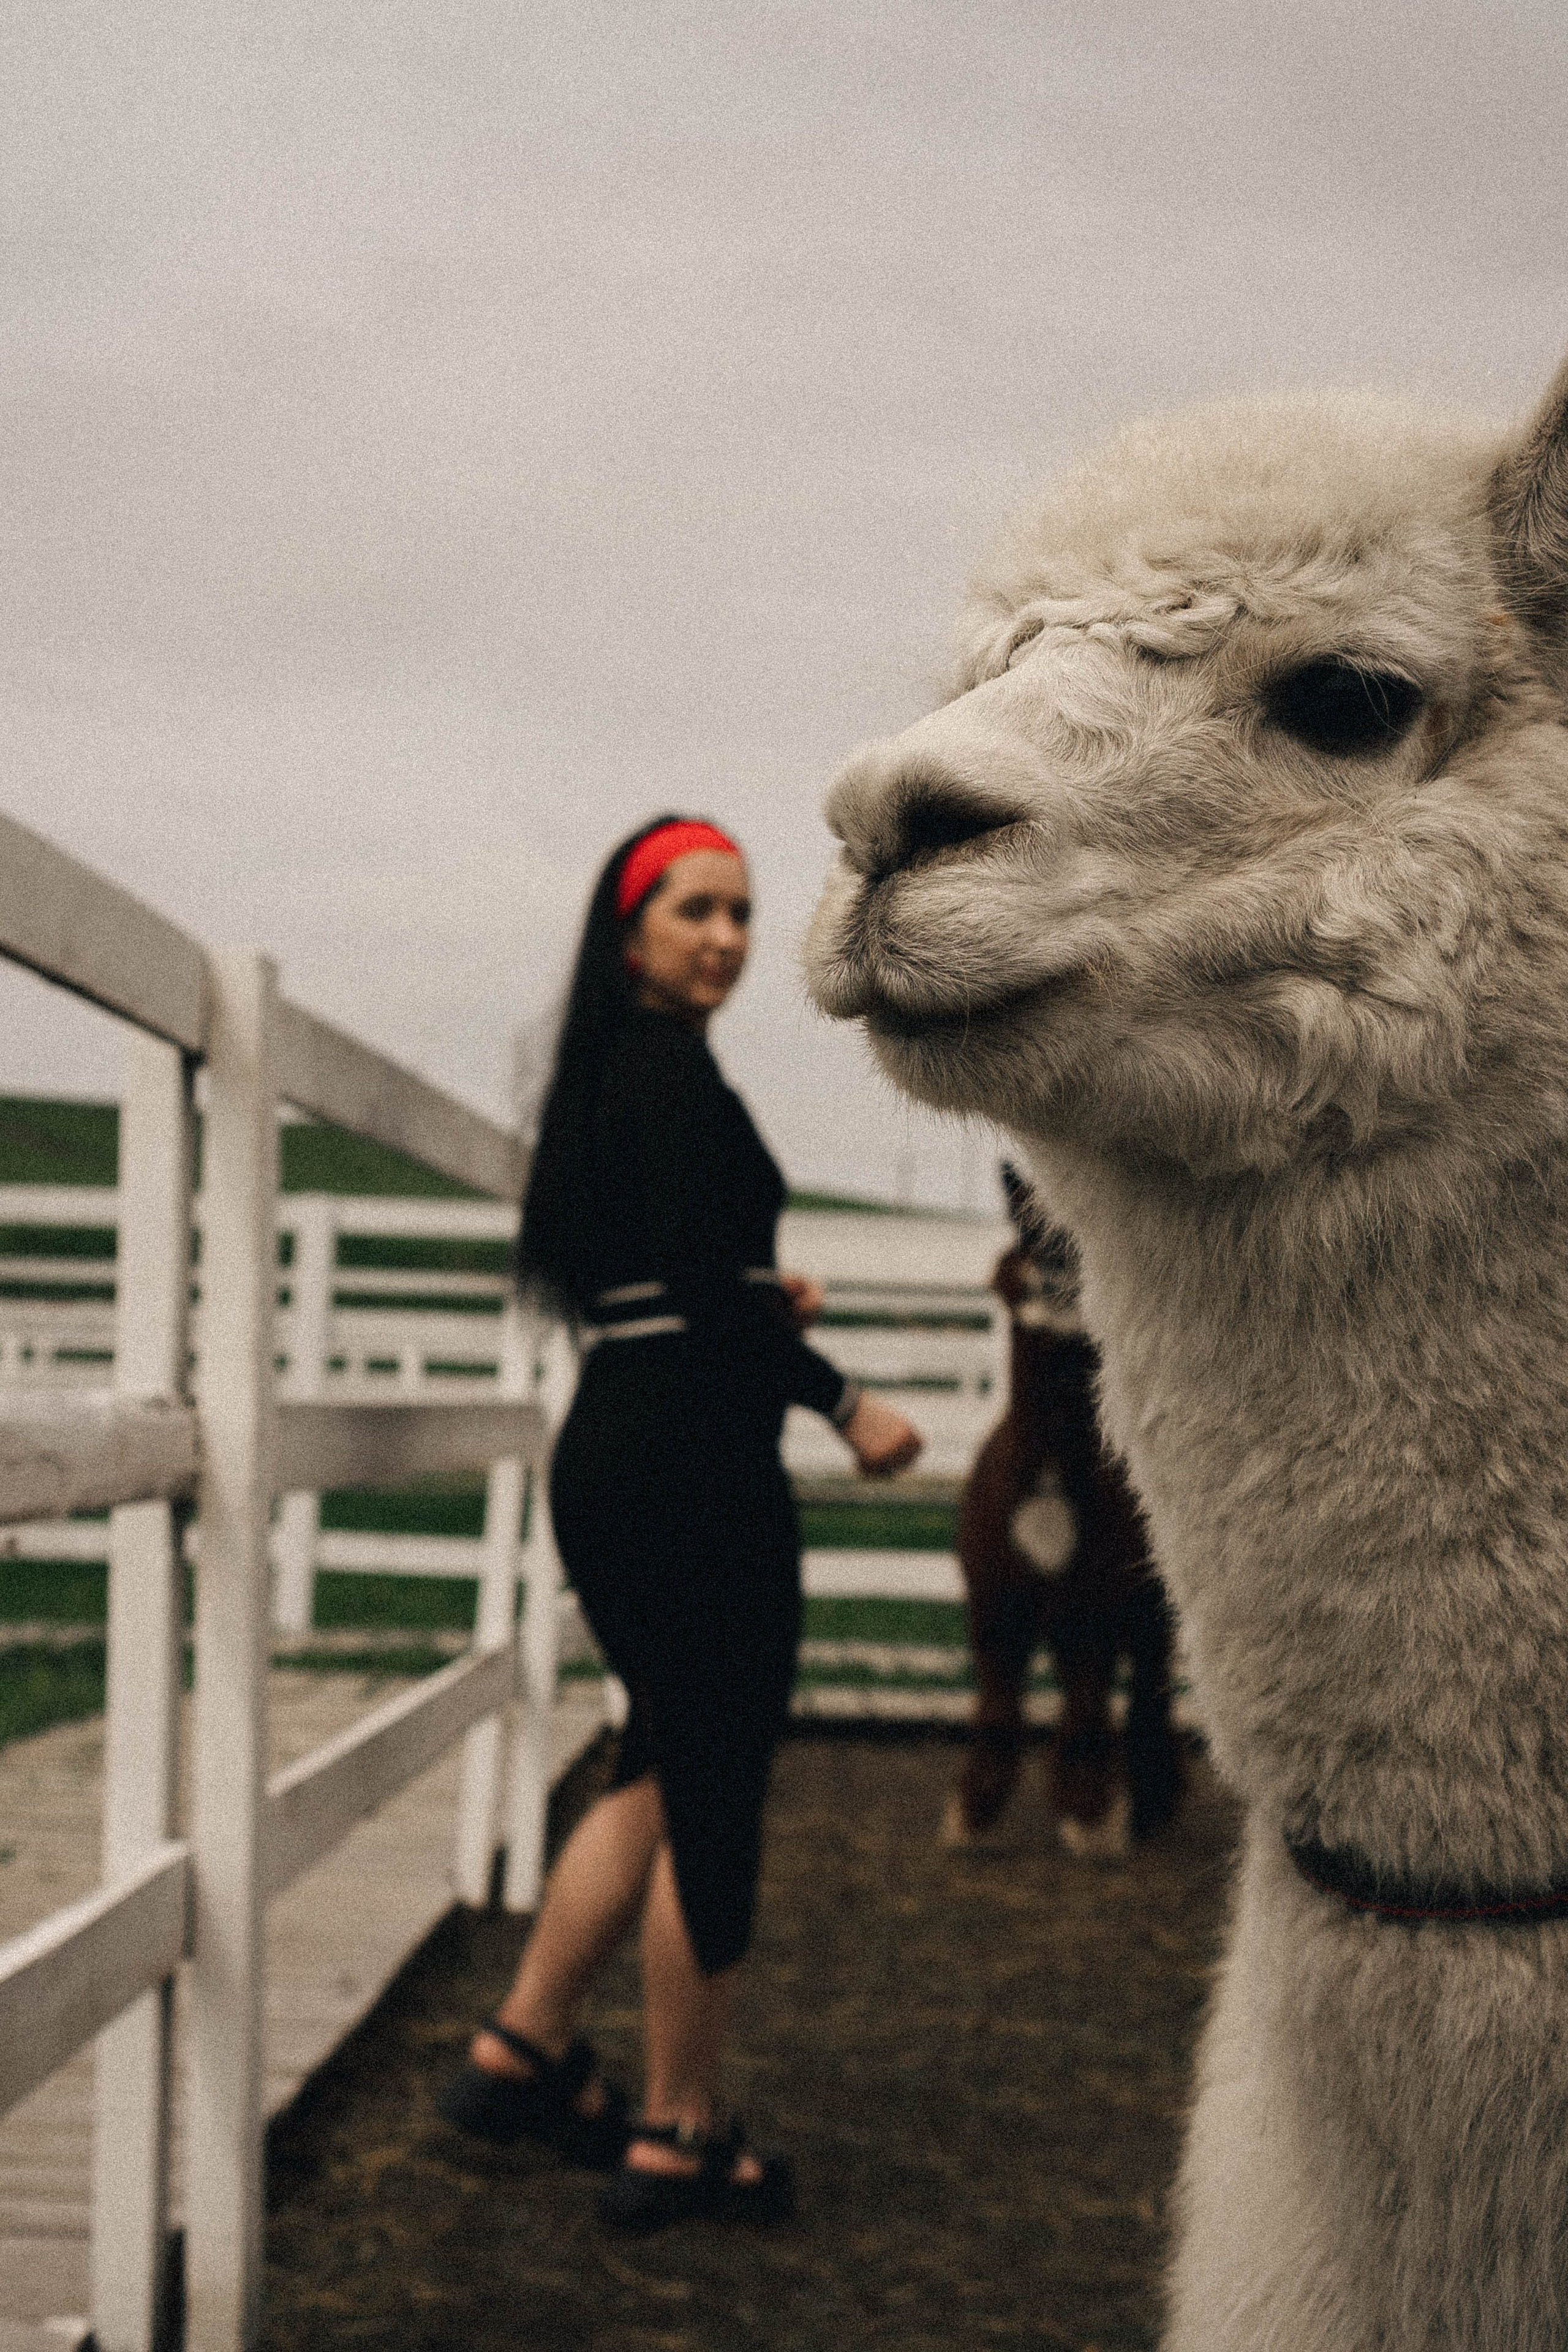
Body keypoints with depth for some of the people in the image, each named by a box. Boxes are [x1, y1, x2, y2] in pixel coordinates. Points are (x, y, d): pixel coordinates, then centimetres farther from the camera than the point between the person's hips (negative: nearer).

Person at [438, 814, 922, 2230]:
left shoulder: (606, 1071, 16)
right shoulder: (673, 1067, -13)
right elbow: (703, 1281, -21)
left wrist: (763, 1306, 14)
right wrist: (843, 1403, -13)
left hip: (610, 1458, 10)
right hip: (691, 1463, -10)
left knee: (669, 1774, 21)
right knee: (714, 1799, 1)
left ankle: (524, 2050, 26)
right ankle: (678, 2141, 10)